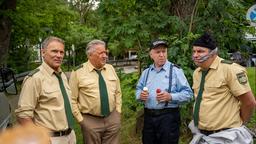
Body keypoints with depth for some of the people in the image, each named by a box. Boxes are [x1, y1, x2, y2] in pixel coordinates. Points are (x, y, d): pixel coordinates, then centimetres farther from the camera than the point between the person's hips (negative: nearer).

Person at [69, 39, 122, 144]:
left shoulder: (110, 68, 6)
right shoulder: (78, 72, -8)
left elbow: (118, 92, 13)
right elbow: (72, 99, -5)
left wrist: (118, 111, 7)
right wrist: (80, 119, -6)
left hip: (113, 118, 4)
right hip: (90, 121, -4)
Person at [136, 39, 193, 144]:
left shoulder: (175, 70, -4)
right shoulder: (146, 72, 12)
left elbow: (188, 93, -8)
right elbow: (138, 89, 18)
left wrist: (170, 97, -22)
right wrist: (140, 95, -4)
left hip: (168, 117, -4)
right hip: (148, 116, 5)